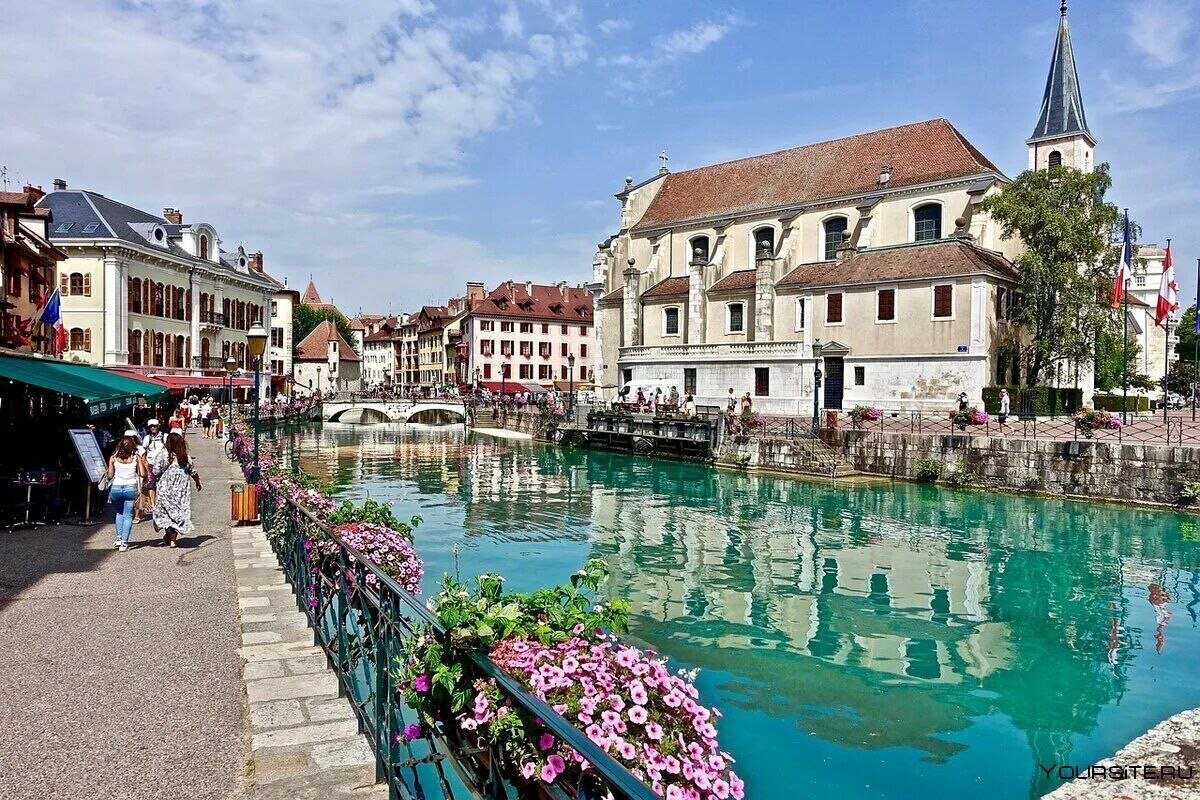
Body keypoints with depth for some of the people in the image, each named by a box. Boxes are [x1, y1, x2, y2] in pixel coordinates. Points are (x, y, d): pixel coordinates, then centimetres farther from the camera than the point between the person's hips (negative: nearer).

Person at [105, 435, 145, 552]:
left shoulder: (113, 458, 1)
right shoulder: (136, 458, -1)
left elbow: (110, 476, 1)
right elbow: (143, 474, -3)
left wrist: (106, 473, 24)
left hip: (116, 488, 2)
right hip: (131, 488, -2)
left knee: (119, 513, 23)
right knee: (128, 516, 4)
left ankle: (119, 538, 14)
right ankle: (124, 542, -2)